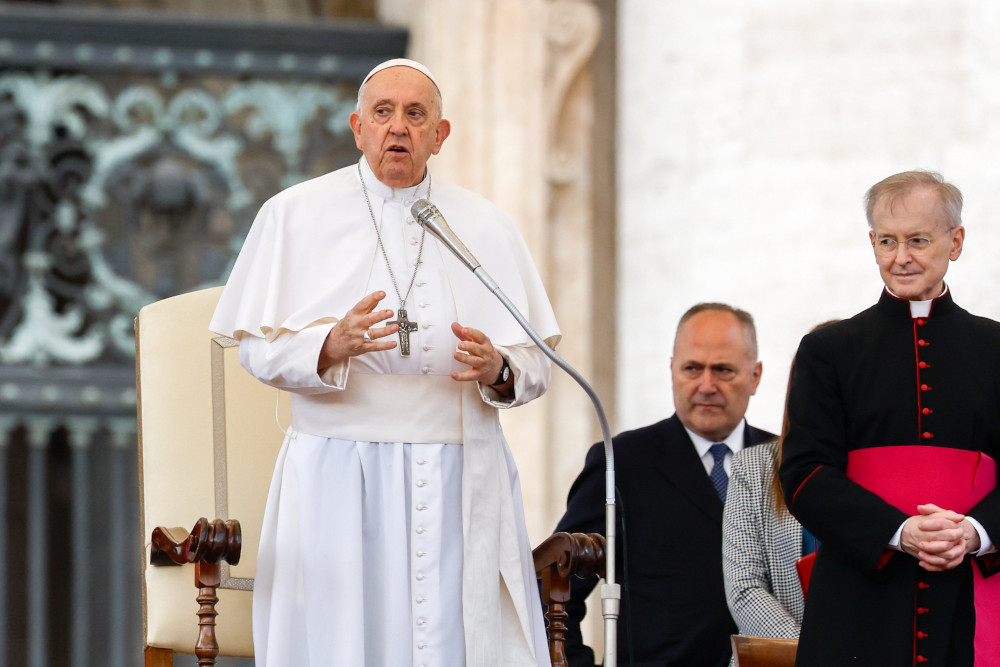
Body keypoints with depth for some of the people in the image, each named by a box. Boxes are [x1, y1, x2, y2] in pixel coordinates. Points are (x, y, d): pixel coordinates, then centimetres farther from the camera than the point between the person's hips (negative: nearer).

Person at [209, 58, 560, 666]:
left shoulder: (488, 227, 12)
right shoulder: (295, 215, 6)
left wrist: (498, 370, -13)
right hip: (340, 474, -2)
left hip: (462, 480, 2)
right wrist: (331, 347, -19)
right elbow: (260, 349, 1)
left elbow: (536, 364, 10)